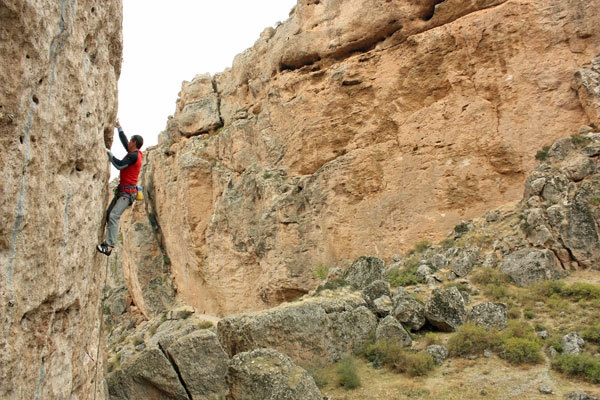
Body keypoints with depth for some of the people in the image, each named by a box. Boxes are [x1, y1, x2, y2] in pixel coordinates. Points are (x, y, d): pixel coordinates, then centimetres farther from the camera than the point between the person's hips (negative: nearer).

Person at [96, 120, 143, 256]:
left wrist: (108, 153, -11)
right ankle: (108, 241, 12)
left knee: (114, 215, -22)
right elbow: (124, 141, 30)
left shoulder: (134, 155, -15)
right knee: (108, 214, 10)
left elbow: (119, 165, -22)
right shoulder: (133, 152, 13)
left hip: (128, 192, -11)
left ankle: (109, 247, -28)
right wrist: (119, 128, 38)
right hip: (122, 190, 11)